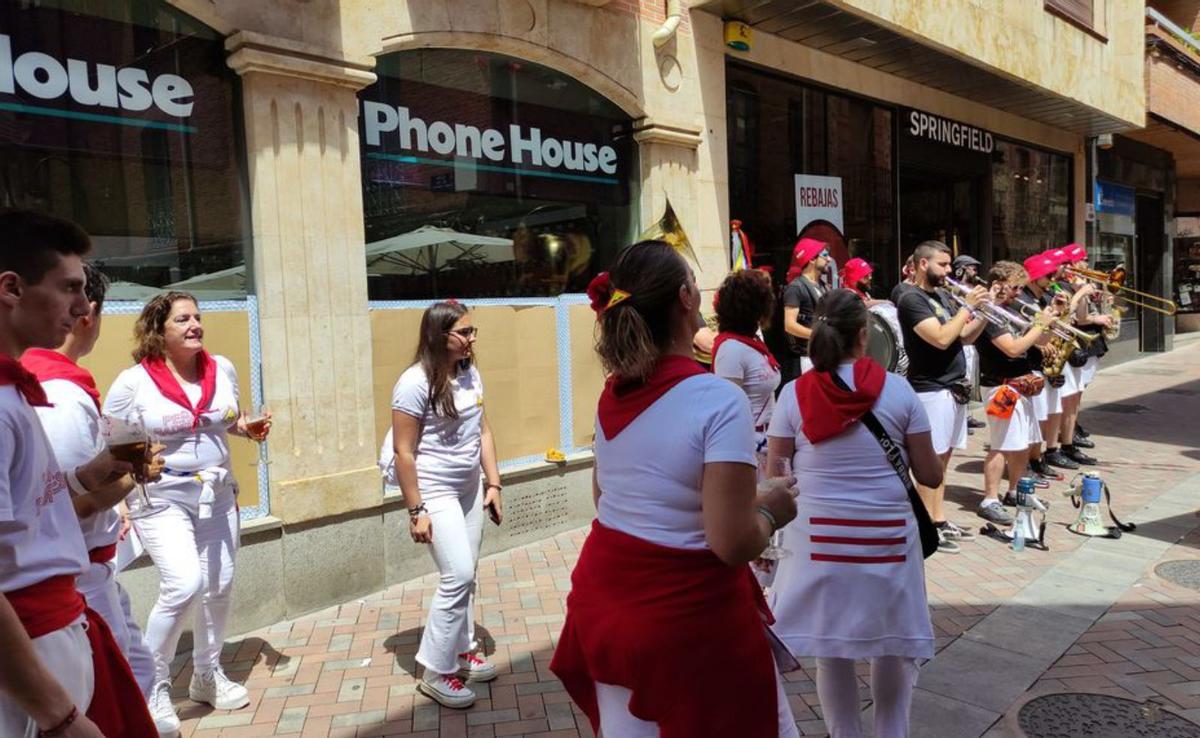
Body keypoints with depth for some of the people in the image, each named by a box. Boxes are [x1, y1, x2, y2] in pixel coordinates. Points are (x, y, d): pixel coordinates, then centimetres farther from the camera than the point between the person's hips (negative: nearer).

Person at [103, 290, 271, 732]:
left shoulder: (223, 369, -1)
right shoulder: (133, 382, -13)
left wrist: (251, 429, -5)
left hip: (217, 495, 5)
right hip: (161, 499, -5)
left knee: (219, 587, 11)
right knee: (183, 585, -19)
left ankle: (207, 675, 33)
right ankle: (153, 684, 5)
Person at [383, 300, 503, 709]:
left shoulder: (471, 374, 2)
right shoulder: (416, 382, -18)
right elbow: (403, 452, -17)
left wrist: (493, 483, 7)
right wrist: (415, 511, -17)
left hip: (469, 488, 7)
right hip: (434, 491, -7)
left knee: (465, 576, 14)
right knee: (458, 576, -9)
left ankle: (461, 651, 32)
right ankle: (436, 673, 7)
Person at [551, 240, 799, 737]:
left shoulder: (612, 394, 1)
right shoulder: (719, 401, -21)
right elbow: (733, 544, -24)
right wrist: (770, 509, -5)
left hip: (606, 601, 7)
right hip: (687, 613, -6)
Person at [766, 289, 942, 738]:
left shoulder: (794, 394, -5)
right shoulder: (897, 389, -5)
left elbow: (773, 479, -3)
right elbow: (930, 476, 1)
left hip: (820, 539, 0)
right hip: (888, 538, 1)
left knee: (831, 652, 14)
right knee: (893, 648, 21)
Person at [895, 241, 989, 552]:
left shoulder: (941, 295, 15)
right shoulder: (912, 299, -13)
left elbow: (964, 336, 17)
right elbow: (941, 339, -23)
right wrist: (968, 306, -15)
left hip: (954, 387, 9)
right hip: (932, 390, -9)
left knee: (943, 457, 14)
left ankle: (940, 520, 23)